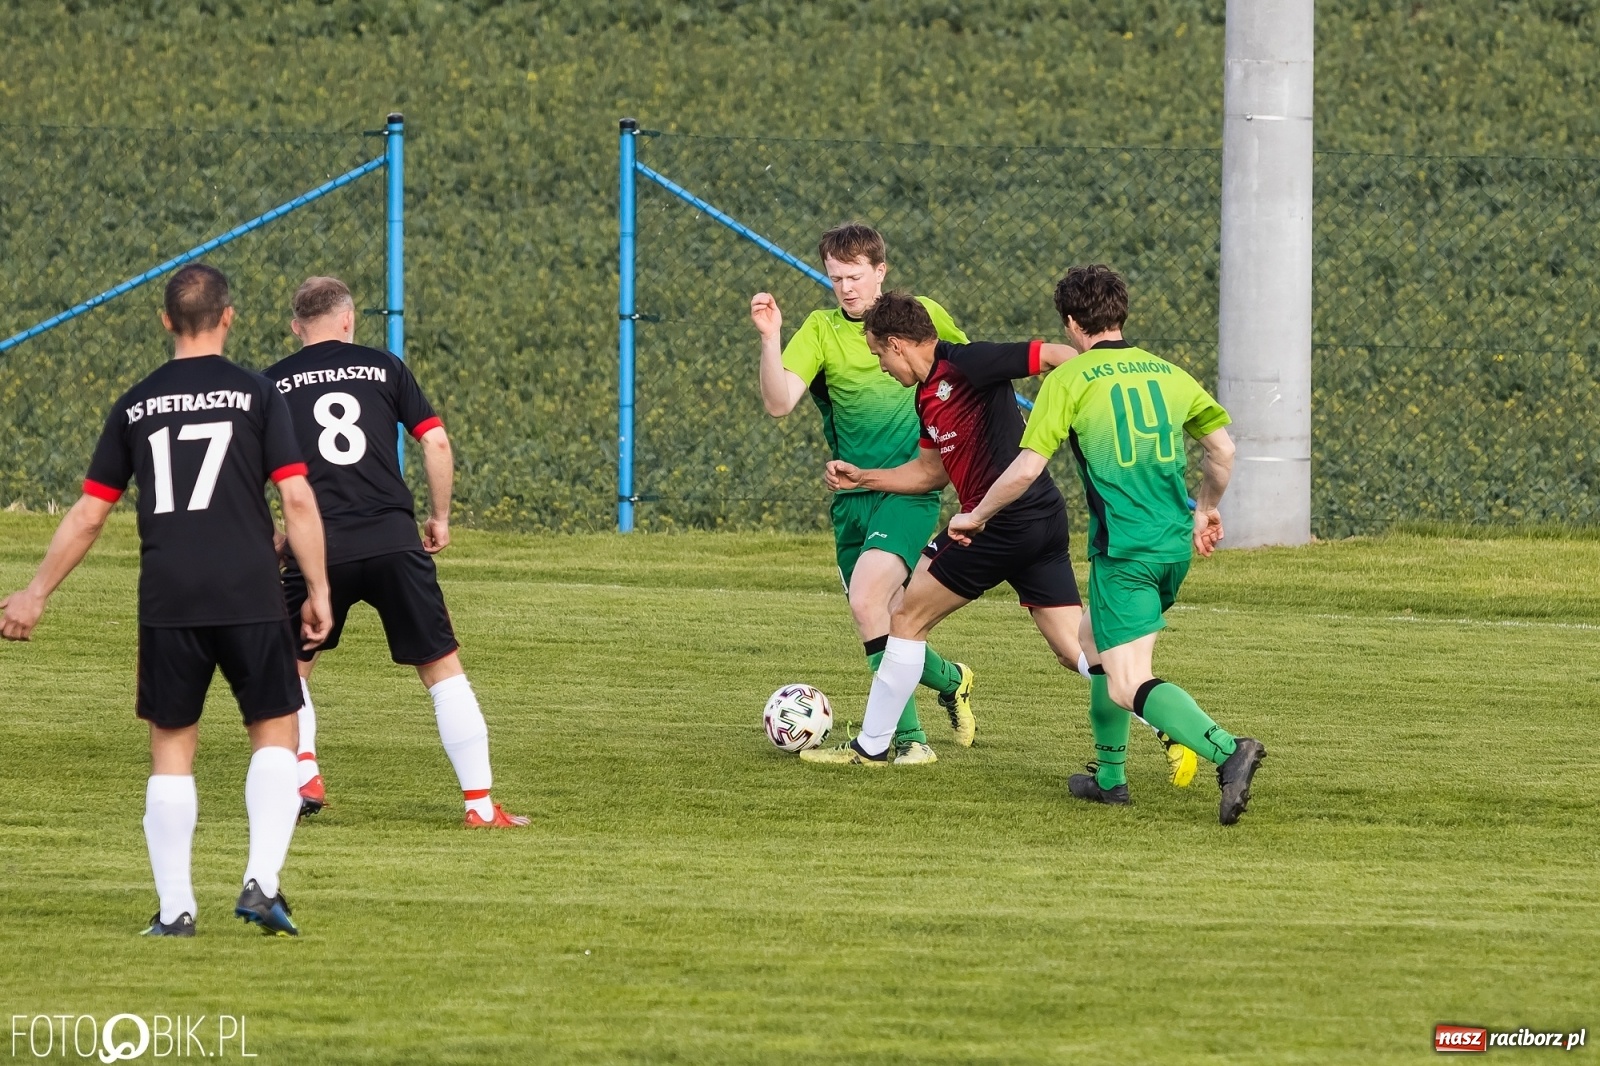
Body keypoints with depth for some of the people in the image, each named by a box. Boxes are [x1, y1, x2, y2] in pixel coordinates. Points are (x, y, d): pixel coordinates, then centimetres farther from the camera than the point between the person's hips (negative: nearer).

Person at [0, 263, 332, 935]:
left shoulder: (136, 406, 9)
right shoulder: (256, 395, 2)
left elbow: (87, 515, 11)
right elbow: (297, 499, -5)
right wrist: (317, 591, 3)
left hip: (166, 602, 2)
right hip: (249, 596, -2)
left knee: (171, 746, 10)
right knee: (274, 732, 9)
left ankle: (174, 908, 6)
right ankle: (262, 882, -7)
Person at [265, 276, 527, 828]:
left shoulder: (271, 384, 10)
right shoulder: (383, 367, 11)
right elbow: (436, 442, 6)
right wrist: (440, 518, 17)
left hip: (318, 549, 0)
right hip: (395, 543, 0)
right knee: (442, 669, 8)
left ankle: (304, 777, 6)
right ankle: (480, 804, 3)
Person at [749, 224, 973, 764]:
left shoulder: (923, 315, 1)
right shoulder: (821, 330, 1)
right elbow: (778, 402, -13)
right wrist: (770, 339, -25)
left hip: (911, 489, -4)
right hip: (852, 496, 4)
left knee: (867, 600, -23)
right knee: (882, 623, 7)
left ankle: (904, 737, -14)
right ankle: (951, 680, 34)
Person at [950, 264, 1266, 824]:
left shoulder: (1069, 379, -5)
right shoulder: (1167, 373, 10)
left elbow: (1026, 468, -9)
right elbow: (1222, 447, 15)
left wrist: (975, 516, 8)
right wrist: (1207, 508, 34)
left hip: (1124, 548, -7)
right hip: (1176, 542, 7)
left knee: (1128, 687, -10)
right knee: (1096, 644, 27)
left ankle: (1228, 751, -31)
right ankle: (1109, 775, 31)